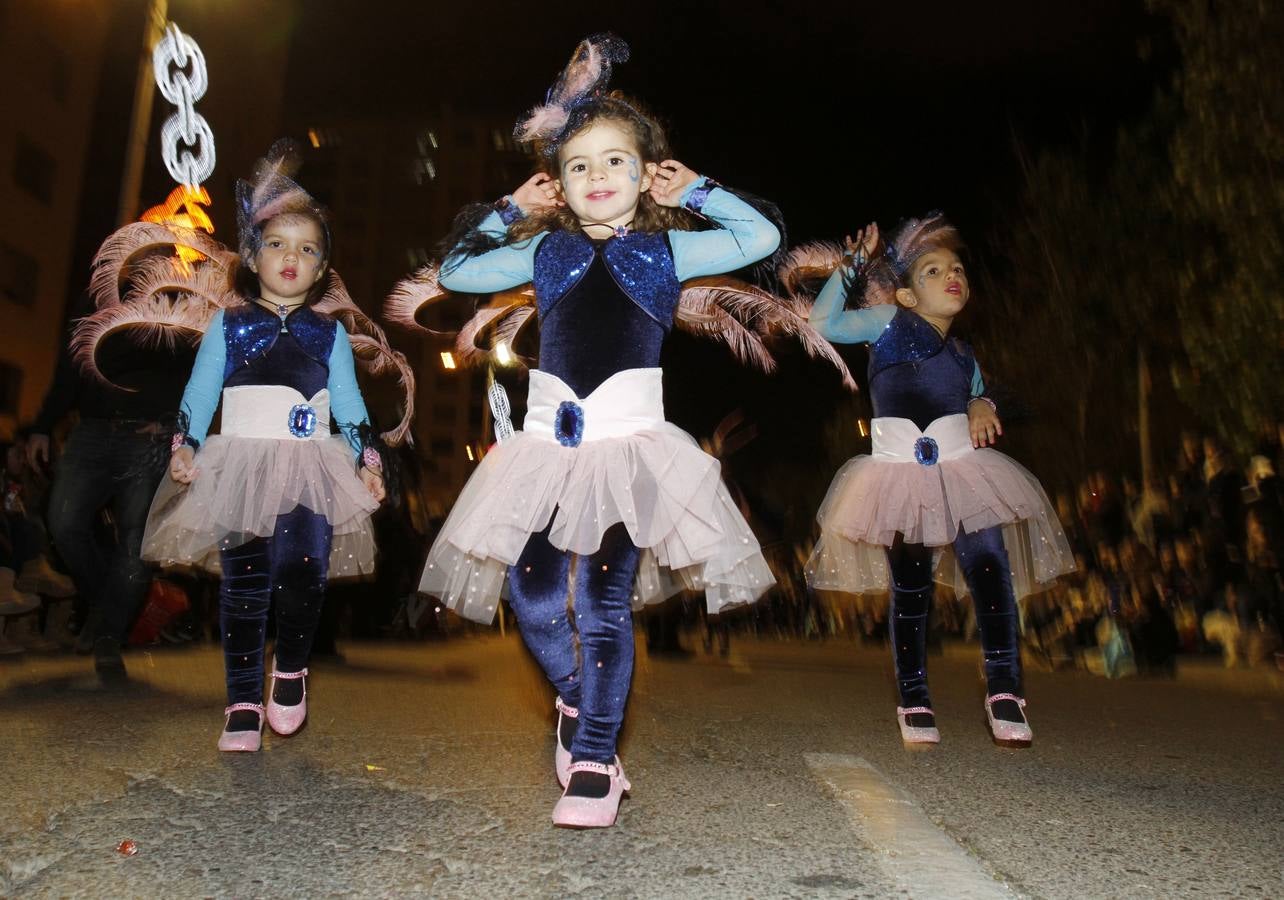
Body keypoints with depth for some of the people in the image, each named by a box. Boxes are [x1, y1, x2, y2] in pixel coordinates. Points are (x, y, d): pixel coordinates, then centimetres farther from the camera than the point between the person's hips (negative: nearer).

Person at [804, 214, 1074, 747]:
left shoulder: (964, 357, 17)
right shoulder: (890, 323, 5)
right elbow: (823, 323, -4)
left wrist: (983, 406, 7)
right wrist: (854, 263, -4)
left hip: (961, 472, 4)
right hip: (900, 478, -3)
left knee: (991, 568, -16)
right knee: (910, 589, 3)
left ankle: (1003, 689, -4)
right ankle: (914, 701, 15)